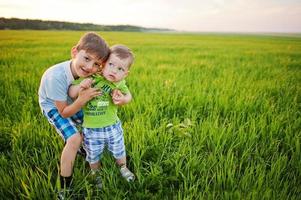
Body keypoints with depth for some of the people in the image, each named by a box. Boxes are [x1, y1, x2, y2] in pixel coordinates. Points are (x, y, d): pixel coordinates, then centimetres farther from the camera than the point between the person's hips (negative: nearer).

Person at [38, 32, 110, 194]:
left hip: (73, 102, 6)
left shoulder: (89, 73, -26)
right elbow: (64, 113, -28)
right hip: (53, 107, -5)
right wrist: (81, 100, -44)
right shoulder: (56, 77, -39)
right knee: (74, 139, -20)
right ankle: (65, 186, 0)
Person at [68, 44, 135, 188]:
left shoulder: (119, 84, -14)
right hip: (91, 129, -1)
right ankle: (96, 175, 53)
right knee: (93, 156, 21)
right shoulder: (90, 78, -18)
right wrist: (80, 86, -32)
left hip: (112, 127, 1)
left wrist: (122, 100, -20)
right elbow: (71, 94, -11)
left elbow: (128, 96, 3)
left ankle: (123, 168, 56)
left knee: (119, 152, 23)